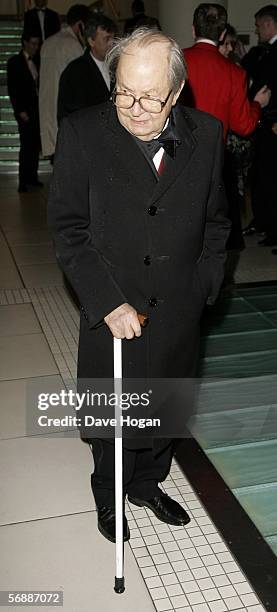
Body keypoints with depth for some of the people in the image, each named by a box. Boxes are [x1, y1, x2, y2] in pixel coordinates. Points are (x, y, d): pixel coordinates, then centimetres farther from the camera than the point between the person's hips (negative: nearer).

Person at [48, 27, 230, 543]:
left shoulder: (205, 134, -4)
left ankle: (148, 484, 47)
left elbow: (216, 220, 7)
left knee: (165, 413, 20)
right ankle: (108, 497, 43)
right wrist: (109, 302, -18)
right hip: (111, 313, -2)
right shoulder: (81, 134, -13)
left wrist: (202, 286, 1)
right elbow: (68, 230, -12)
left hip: (178, 314, 3)